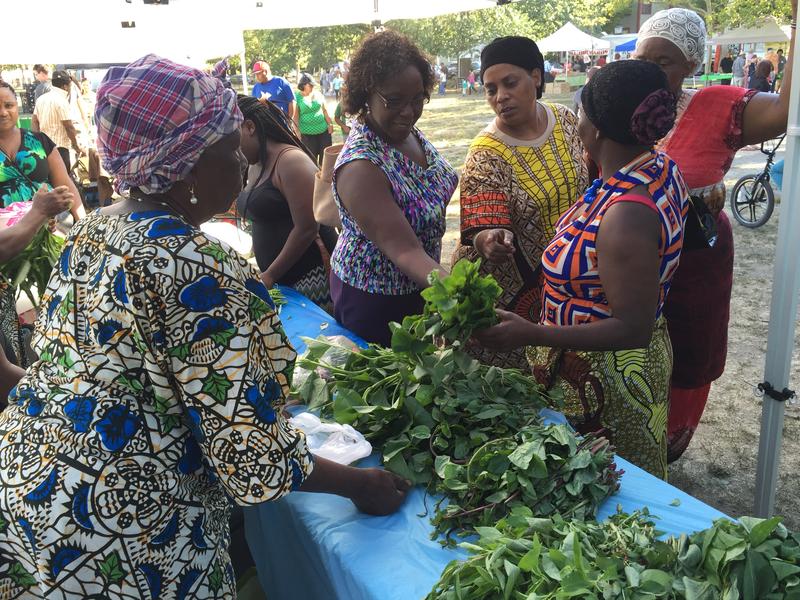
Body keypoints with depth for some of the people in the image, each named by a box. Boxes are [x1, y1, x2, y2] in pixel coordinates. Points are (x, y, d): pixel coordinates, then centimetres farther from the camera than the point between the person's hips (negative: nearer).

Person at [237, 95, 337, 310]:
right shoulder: (260, 165, 14)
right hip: (280, 280, 8)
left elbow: (306, 229, -18)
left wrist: (270, 275, -13)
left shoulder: (291, 160, -12)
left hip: (310, 276, -8)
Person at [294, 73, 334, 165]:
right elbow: (295, 116, -6)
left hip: (324, 131, 4)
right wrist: (297, 133, -9)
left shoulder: (318, 95, 7)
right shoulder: (297, 97, -5)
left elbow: (325, 111, 13)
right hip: (307, 133, -4)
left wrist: (330, 124, 5)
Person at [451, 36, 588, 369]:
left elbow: (587, 185, 11)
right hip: (515, 292, -5)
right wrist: (489, 241, -49)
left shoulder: (565, 119, -4)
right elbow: (481, 232, -27)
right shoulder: (486, 155, -21)